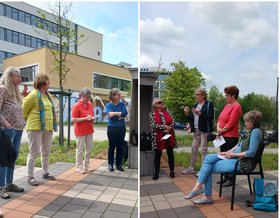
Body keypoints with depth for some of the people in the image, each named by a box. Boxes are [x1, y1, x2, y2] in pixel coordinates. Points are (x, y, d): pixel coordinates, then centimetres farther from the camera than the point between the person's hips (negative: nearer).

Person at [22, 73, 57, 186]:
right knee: (34, 152, 1)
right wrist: (27, 120, 6)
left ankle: (45, 172, 30)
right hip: (36, 127, -8)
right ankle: (30, 177, 12)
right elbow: (24, 108, -7)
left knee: (46, 152, 16)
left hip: (48, 128, 8)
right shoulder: (34, 94, -13)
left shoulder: (48, 95, 13)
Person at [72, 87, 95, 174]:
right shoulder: (76, 106, -13)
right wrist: (86, 118, -21)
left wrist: (92, 118, -2)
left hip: (89, 130, 7)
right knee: (80, 149, 4)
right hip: (80, 131, -6)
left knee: (89, 149, 12)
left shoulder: (90, 104, 6)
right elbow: (74, 119, -15)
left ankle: (86, 165, 27)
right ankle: (79, 167, 17)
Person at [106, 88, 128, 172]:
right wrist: (120, 114, -19)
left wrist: (115, 113, -15)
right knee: (112, 146, 5)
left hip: (121, 128, 3)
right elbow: (110, 114, -20)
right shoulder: (109, 105, -2)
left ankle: (118, 164, 19)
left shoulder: (122, 104, 5)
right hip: (112, 128, -3)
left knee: (120, 146, 7)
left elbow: (125, 113, -10)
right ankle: (110, 164, 18)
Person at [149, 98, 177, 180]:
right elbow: (153, 125, -15)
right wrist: (165, 127, -15)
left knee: (170, 154, 10)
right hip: (158, 137, -3)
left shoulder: (167, 113, 8)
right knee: (157, 155, 5)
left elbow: (173, 122, 2)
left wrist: (169, 128, -16)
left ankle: (172, 171, 23)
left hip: (169, 136, 4)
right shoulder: (152, 114, -4)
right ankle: (156, 173, 15)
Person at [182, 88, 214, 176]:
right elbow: (192, 119, 15)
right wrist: (187, 114, -3)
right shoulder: (195, 105, 16)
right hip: (196, 130, 7)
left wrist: (199, 113, -25)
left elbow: (210, 117, -15)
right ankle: (191, 168, 21)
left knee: (203, 150, -4)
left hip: (205, 130, -7)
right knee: (194, 149, 10)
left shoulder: (209, 104, -4)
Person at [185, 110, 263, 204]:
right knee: (209, 158, -9)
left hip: (241, 162, -9)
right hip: (234, 157, 9)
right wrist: (229, 151, 6)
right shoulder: (251, 131, 13)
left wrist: (234, 154, -14)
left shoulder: (256, 132, -16)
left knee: (208, 168, -10)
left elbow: (251, 153, -23)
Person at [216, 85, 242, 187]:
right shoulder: (227, 105, 14)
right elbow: (220, 118, 12)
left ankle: (231, 179, 12)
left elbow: (231, 123, -18)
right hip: (223, 136, 9)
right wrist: (218, 128, -4)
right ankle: (226, 177, 26)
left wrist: (222, 130, -7)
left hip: (231, 137, -9)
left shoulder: (236, 107, -14)